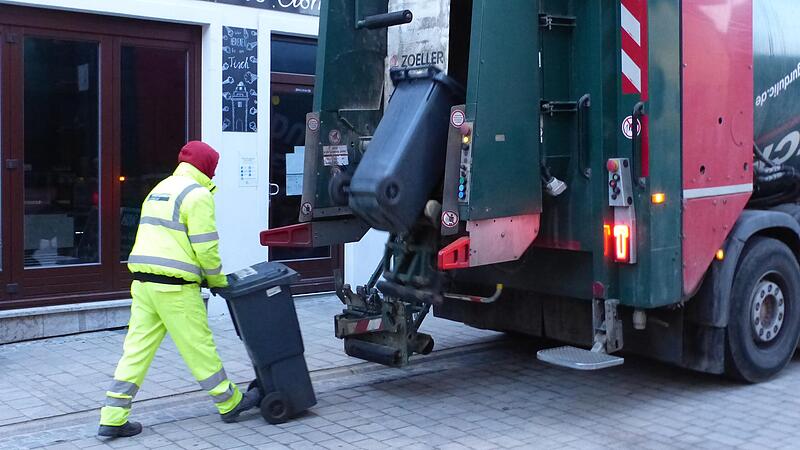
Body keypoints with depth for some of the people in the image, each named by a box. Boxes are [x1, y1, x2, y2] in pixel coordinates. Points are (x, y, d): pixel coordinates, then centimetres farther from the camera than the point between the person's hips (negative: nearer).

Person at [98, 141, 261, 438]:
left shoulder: (159, 189, 20)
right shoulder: (197, 194, -7)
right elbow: (205, 246, -12)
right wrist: (217, 280, 4)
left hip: (143, 280, 8)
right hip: (174, 286, -8)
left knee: (137, 349, 8)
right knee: (199, 347, 4)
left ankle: (113, 418, 7)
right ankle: (229, 403, 19)